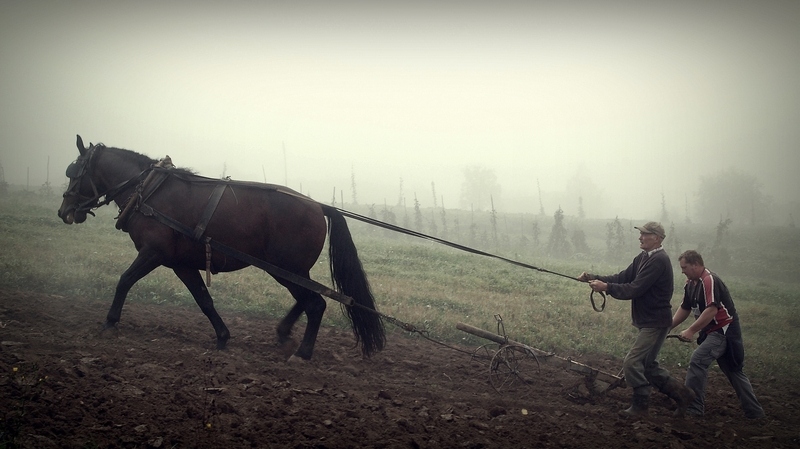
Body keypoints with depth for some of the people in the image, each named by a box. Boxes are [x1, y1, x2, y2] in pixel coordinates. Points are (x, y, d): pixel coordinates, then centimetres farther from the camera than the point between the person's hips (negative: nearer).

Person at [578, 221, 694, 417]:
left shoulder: (658, 261, -20)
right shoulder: (643, 258, 11)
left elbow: (635, 289, -24)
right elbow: (622, 278, 7)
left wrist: (606, 287, -22)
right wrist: (595, 278, -5)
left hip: (655, 323, -10)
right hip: (648, 322, 10)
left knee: (632, 363, -10)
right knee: (647, 365, 15)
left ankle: (640, 406, 1)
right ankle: (681, 394, 23)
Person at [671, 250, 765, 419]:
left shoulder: (709, 281, -20)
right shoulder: (690, 284, 9)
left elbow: (712, 310, -28)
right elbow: (684, 309, 16)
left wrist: (690, 331, -28)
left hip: (724, 329, -10)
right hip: (714, 331, 10)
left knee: (698, 361, -20)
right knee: (734, 371, 13)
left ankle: (693, 407, -17)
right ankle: (754, 411, 21)